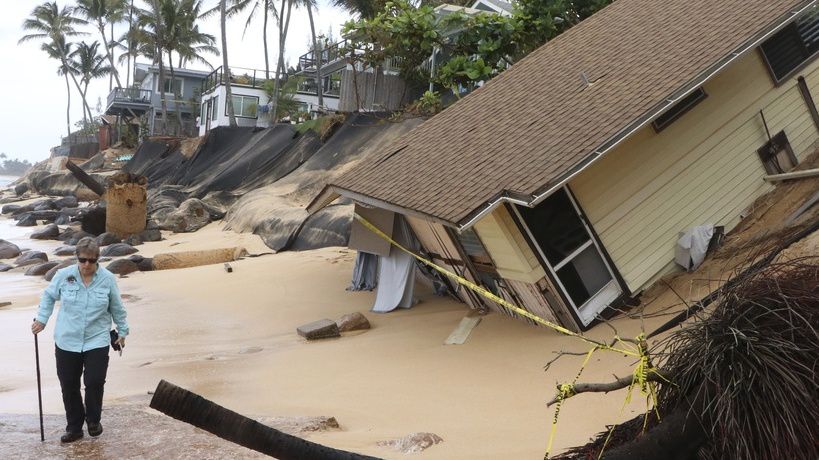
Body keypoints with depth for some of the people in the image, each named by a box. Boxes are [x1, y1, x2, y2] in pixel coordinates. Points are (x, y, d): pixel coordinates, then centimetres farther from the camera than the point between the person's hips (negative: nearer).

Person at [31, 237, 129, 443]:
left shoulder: (108, 279, -7)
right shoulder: (63, 276, -6)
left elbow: (117, 308, 5)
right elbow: (48, 297, 12)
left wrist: (122, 331, 12)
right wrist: (41, 319, 7)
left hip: (97, 341, -1)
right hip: (67, 342, 2)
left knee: (95, 382, -7)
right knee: (69, 385, 7)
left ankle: (93, 420, 19)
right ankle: (74, 427, 22)